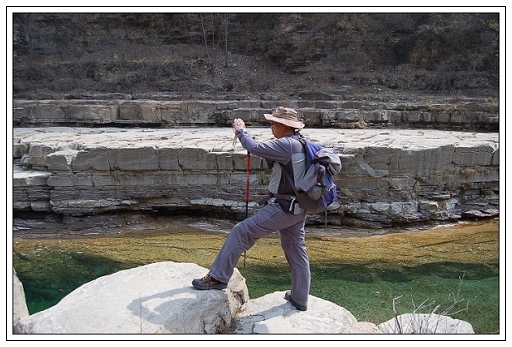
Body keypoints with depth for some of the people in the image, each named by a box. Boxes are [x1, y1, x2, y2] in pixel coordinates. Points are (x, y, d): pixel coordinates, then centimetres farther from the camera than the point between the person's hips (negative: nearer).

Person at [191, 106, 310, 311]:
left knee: (241, 232, -5)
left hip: (282, 207, -10)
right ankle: (300, 299, 27)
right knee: (296, 251, 16)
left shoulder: (286, 144, -19)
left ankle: (218, 277, 3)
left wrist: (242, 132, -6)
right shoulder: (299, 145, 12)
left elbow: (256, 148, -23)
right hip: (297, 209, 10)